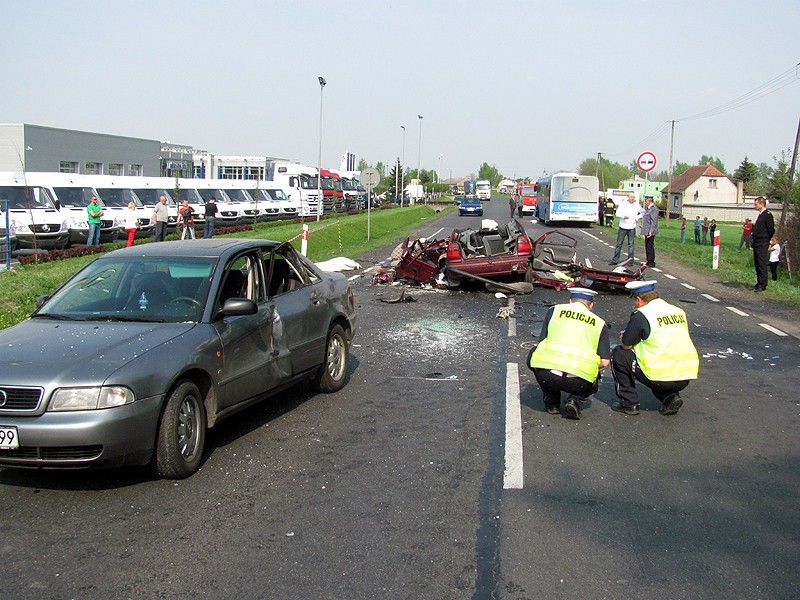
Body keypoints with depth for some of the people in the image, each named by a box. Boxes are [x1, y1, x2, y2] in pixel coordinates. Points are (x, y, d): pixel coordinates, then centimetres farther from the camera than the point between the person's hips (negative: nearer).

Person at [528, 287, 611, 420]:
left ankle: (551, 403, 24)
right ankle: (575, 400, 4)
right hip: (578, 382, 0)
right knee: (591, 383, 35)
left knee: (533, 355, 33)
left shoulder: (554, 310, 20)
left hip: (547, 376, 0)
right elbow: (605, 362, 13)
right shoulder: (600, 323, 19)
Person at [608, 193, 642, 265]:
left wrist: (637, 218, 1)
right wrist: (623, 216, -18)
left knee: (631, 244, 2)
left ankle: (630, 260, 8)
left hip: (632, 227, 0)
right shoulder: (622, 204, 2)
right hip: (623, 227, 0)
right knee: (619, 244, 3)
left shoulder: (637, 205, 6)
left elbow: (641, 213, 18)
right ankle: (615, 260, 8)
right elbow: (617, 213, 0)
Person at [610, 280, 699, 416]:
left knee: (618, 354, 11)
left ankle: (629, 403, 12)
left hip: (660, 377, -6)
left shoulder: (641, 315, -7)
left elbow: (626, 345, -1)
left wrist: (624, 338, 22)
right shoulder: (678, 311, 13)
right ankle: (670, 397, 12)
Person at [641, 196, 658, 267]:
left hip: (650, 232, -10)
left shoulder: (654, 209, -14)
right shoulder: (649, 208, 17)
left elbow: (653, 221, -19)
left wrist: (651, 232, -23)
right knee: (647, 246, 13)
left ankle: (651, 262, -3)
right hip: (647, 231, 10)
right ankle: (649, 261, 20)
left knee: (650, 246, -7)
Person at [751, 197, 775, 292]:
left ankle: (762, 285, -1)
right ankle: (759, 283, 20)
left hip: (762, 244, -9)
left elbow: (771, 230, -14)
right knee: (757, 264, 12)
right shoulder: (760, 215, 15)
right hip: (756, 244, 9)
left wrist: (766, 241, -4)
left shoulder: (767, 215, -13)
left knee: (762, 264, -6)